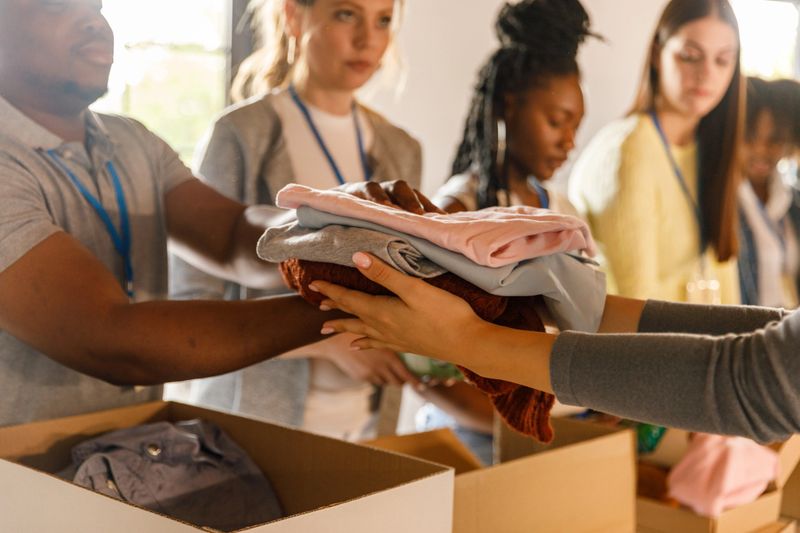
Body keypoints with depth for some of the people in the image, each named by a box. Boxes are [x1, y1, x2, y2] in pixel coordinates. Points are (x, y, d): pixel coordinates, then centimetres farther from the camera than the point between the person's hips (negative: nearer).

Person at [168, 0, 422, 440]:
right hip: (254, 420, -5)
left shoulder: (400, 152, 6)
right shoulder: (241, 135, -10)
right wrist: (331, 340, -22)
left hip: (359, 423, 5)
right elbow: (190, 307, -13)